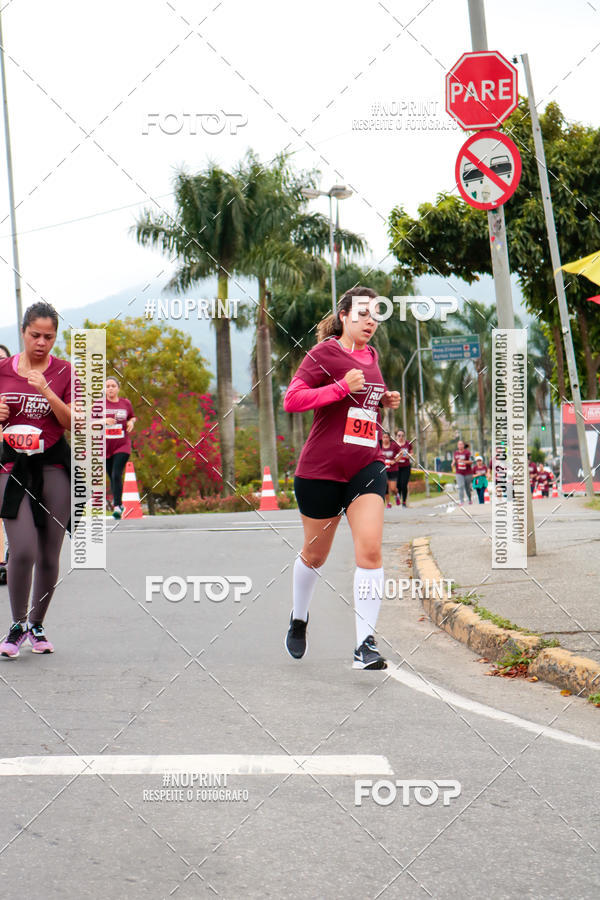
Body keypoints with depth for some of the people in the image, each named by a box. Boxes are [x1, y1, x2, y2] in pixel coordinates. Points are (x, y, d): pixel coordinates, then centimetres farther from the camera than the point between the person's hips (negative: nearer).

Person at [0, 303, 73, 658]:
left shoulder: (64, 371, 2)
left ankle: (37, 625, 22)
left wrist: (47, 392, -17)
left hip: (54, 467, 0)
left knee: (49, 555, 3)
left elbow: (74, 423, -5)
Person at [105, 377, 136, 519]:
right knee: (112, 477, 8)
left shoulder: (125, 403, 7)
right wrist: (104, 421, -19)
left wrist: (131, 422, -1)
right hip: (105, 447, 1)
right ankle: (118, 503, 27)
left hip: (122, 445, -1)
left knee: (117, 475, -16)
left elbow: (132, 417, 22)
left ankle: (117, 507, -16)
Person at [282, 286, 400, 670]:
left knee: (370, 548, -14)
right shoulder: (325, 353, -7)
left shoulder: (371, 356, 13)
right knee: (315, 554, 12)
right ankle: (299, 618, 40)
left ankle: (366, 644, -14)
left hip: (366, 466, 4)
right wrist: (343, 387, -23)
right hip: (321, 469, -4)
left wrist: (385, 401, 9)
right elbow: (291, 399, -17)